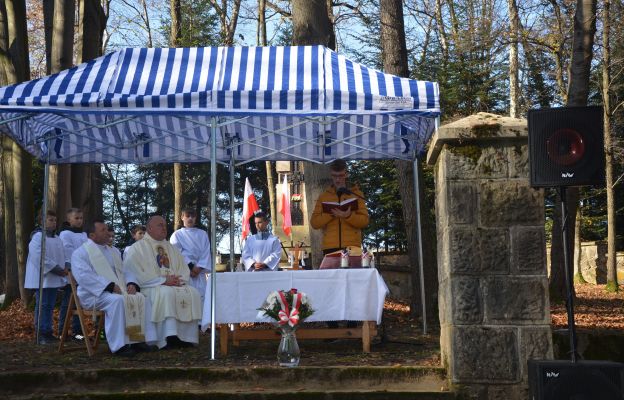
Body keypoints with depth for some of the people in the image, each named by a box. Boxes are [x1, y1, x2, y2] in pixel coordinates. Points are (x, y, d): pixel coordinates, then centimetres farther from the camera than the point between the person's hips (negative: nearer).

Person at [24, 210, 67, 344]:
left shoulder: (57, 238, 14)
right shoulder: (38, 237, -10)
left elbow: (62, 256, 16)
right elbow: (39, 258, -19)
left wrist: (62, 269, -3)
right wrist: (57, 269, -18)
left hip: (54, 278, 7)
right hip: (42, 277, -7)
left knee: (50, 306, 8)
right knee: (42, 305, -5)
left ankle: (48, 331, 13)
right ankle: (41, 333, -1)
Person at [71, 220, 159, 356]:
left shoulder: (114, 252, 24)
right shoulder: (81, 253, 1)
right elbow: (84, 276, -15)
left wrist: (131, 284, -3)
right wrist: (110, 286, -24)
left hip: (119, 290, 7)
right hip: (94, 293, -7)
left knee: (142, 298, -17)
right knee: (117, 300, -36)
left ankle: (138, 339, -20)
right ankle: (119, 345, -35)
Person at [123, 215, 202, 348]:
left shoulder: (171, 248, 22)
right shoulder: (137, 248, 2)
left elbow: (184, 270, 17)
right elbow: (137, 273, -10)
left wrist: (178, 280, -8)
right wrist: (163, 280, -16)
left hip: (174, 284, 6)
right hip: (151, 287, -6)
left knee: (192, 292, -21)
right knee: (166, 292, -36)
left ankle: (185, 336, -23)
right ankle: (170, 336, -40)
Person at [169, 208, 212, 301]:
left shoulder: (202, 234, 17)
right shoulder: (177, 235, 11)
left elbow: (206, 252, 7)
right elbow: (178, 252, -1)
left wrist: (199, 267, -8)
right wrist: (190, 266, -12)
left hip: (199, 272, 2)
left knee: (200, 297, -7)